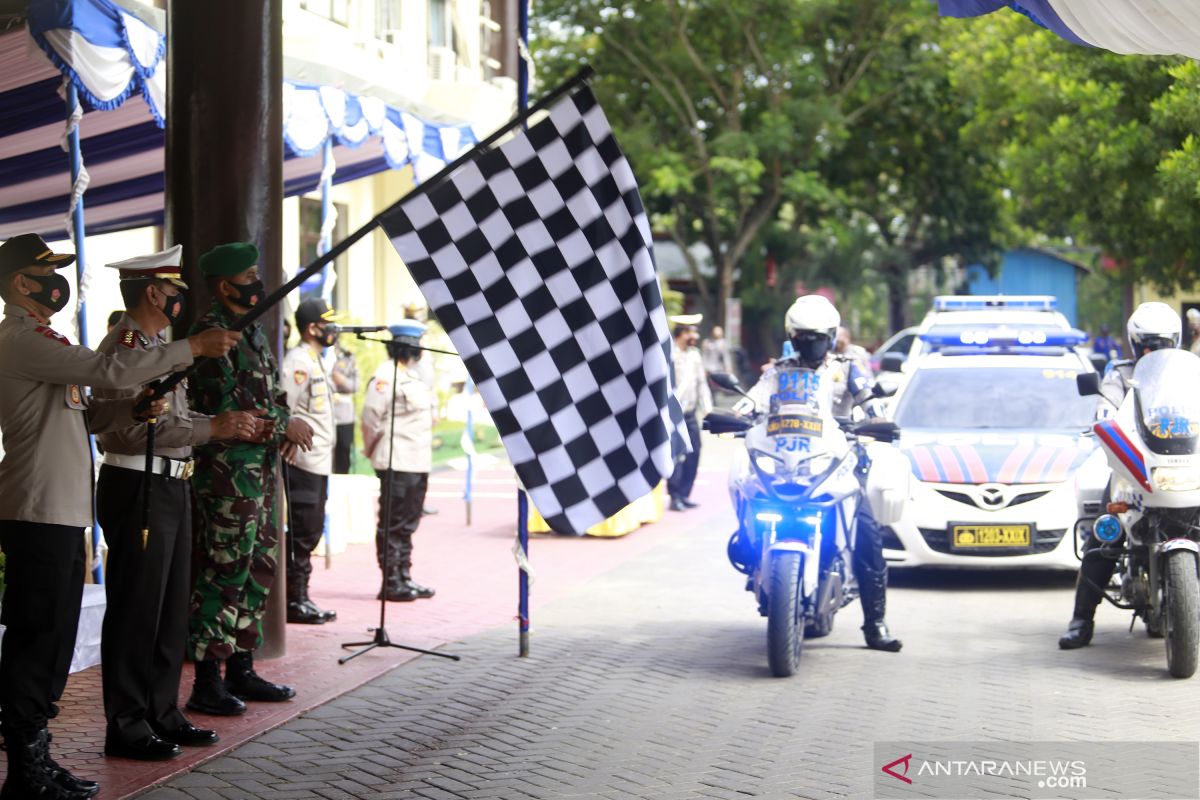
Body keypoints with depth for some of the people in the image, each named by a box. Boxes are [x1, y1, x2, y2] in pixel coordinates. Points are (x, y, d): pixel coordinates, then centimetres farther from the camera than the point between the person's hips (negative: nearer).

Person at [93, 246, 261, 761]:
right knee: (135, 610, -3)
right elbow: (139, 427, -24)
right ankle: (126, 727, 4)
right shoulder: (123, 348, -14)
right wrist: (212, 428, -23)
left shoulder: (159, 346, 16)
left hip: (171, 486, 10)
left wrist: (230, 424, 7)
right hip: (136, 487, -10)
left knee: (171, 609, 14)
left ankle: (162, 714, 23)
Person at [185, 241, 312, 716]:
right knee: (224, 576, -7)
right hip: (228, 474, -10)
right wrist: (283, 424, -14)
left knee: (258, 573, 14)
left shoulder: (252, 332, 17)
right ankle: (207, 682, -2)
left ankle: (241, 670, 22)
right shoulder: (212, 332, -13)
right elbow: (224, 407, -20)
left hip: (261, 469, 10)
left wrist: (287, 424, 2)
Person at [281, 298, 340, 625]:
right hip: (304, 461, -10)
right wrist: (292, 440, -20)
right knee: (302, 533, -6)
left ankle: (301, 599, 17)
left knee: (310, 533, 12)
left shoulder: (315, 360, 18)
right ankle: (295, 601, -1)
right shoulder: (297, 361, -12)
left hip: (319, 461, 10)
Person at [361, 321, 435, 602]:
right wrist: (372, 451, -4)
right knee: (393, 524, -4)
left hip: (418, 462, 9)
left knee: (407, 525, 14)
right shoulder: (386, 376, -12)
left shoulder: (412, 375, 18)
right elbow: (371, 418, -15)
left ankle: (404, 578, 20)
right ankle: (391, 582, 1)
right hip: (396, 463, -9)